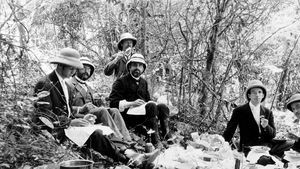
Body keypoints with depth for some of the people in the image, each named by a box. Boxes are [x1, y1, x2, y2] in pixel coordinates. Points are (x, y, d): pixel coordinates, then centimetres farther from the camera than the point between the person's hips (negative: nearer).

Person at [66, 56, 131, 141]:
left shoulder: (88, 88, 31)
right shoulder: (69, 84, 3)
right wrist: (81, 109, -21)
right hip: (80, 116, -7)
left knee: (114, 111, -18)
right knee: (102, 110, -31)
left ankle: (126, 139, -33)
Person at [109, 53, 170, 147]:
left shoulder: (143, 82, 22)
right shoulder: (121, 82, 2)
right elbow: (113, 103, -7)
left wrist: (149, 103, 0)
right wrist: (131, 104, -19)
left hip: (142, 114, 6)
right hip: (128, 117, -6)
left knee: (162, 107, -19)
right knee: (151, 106, -30)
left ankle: (166, 135, -27)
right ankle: (155, 141, -36)